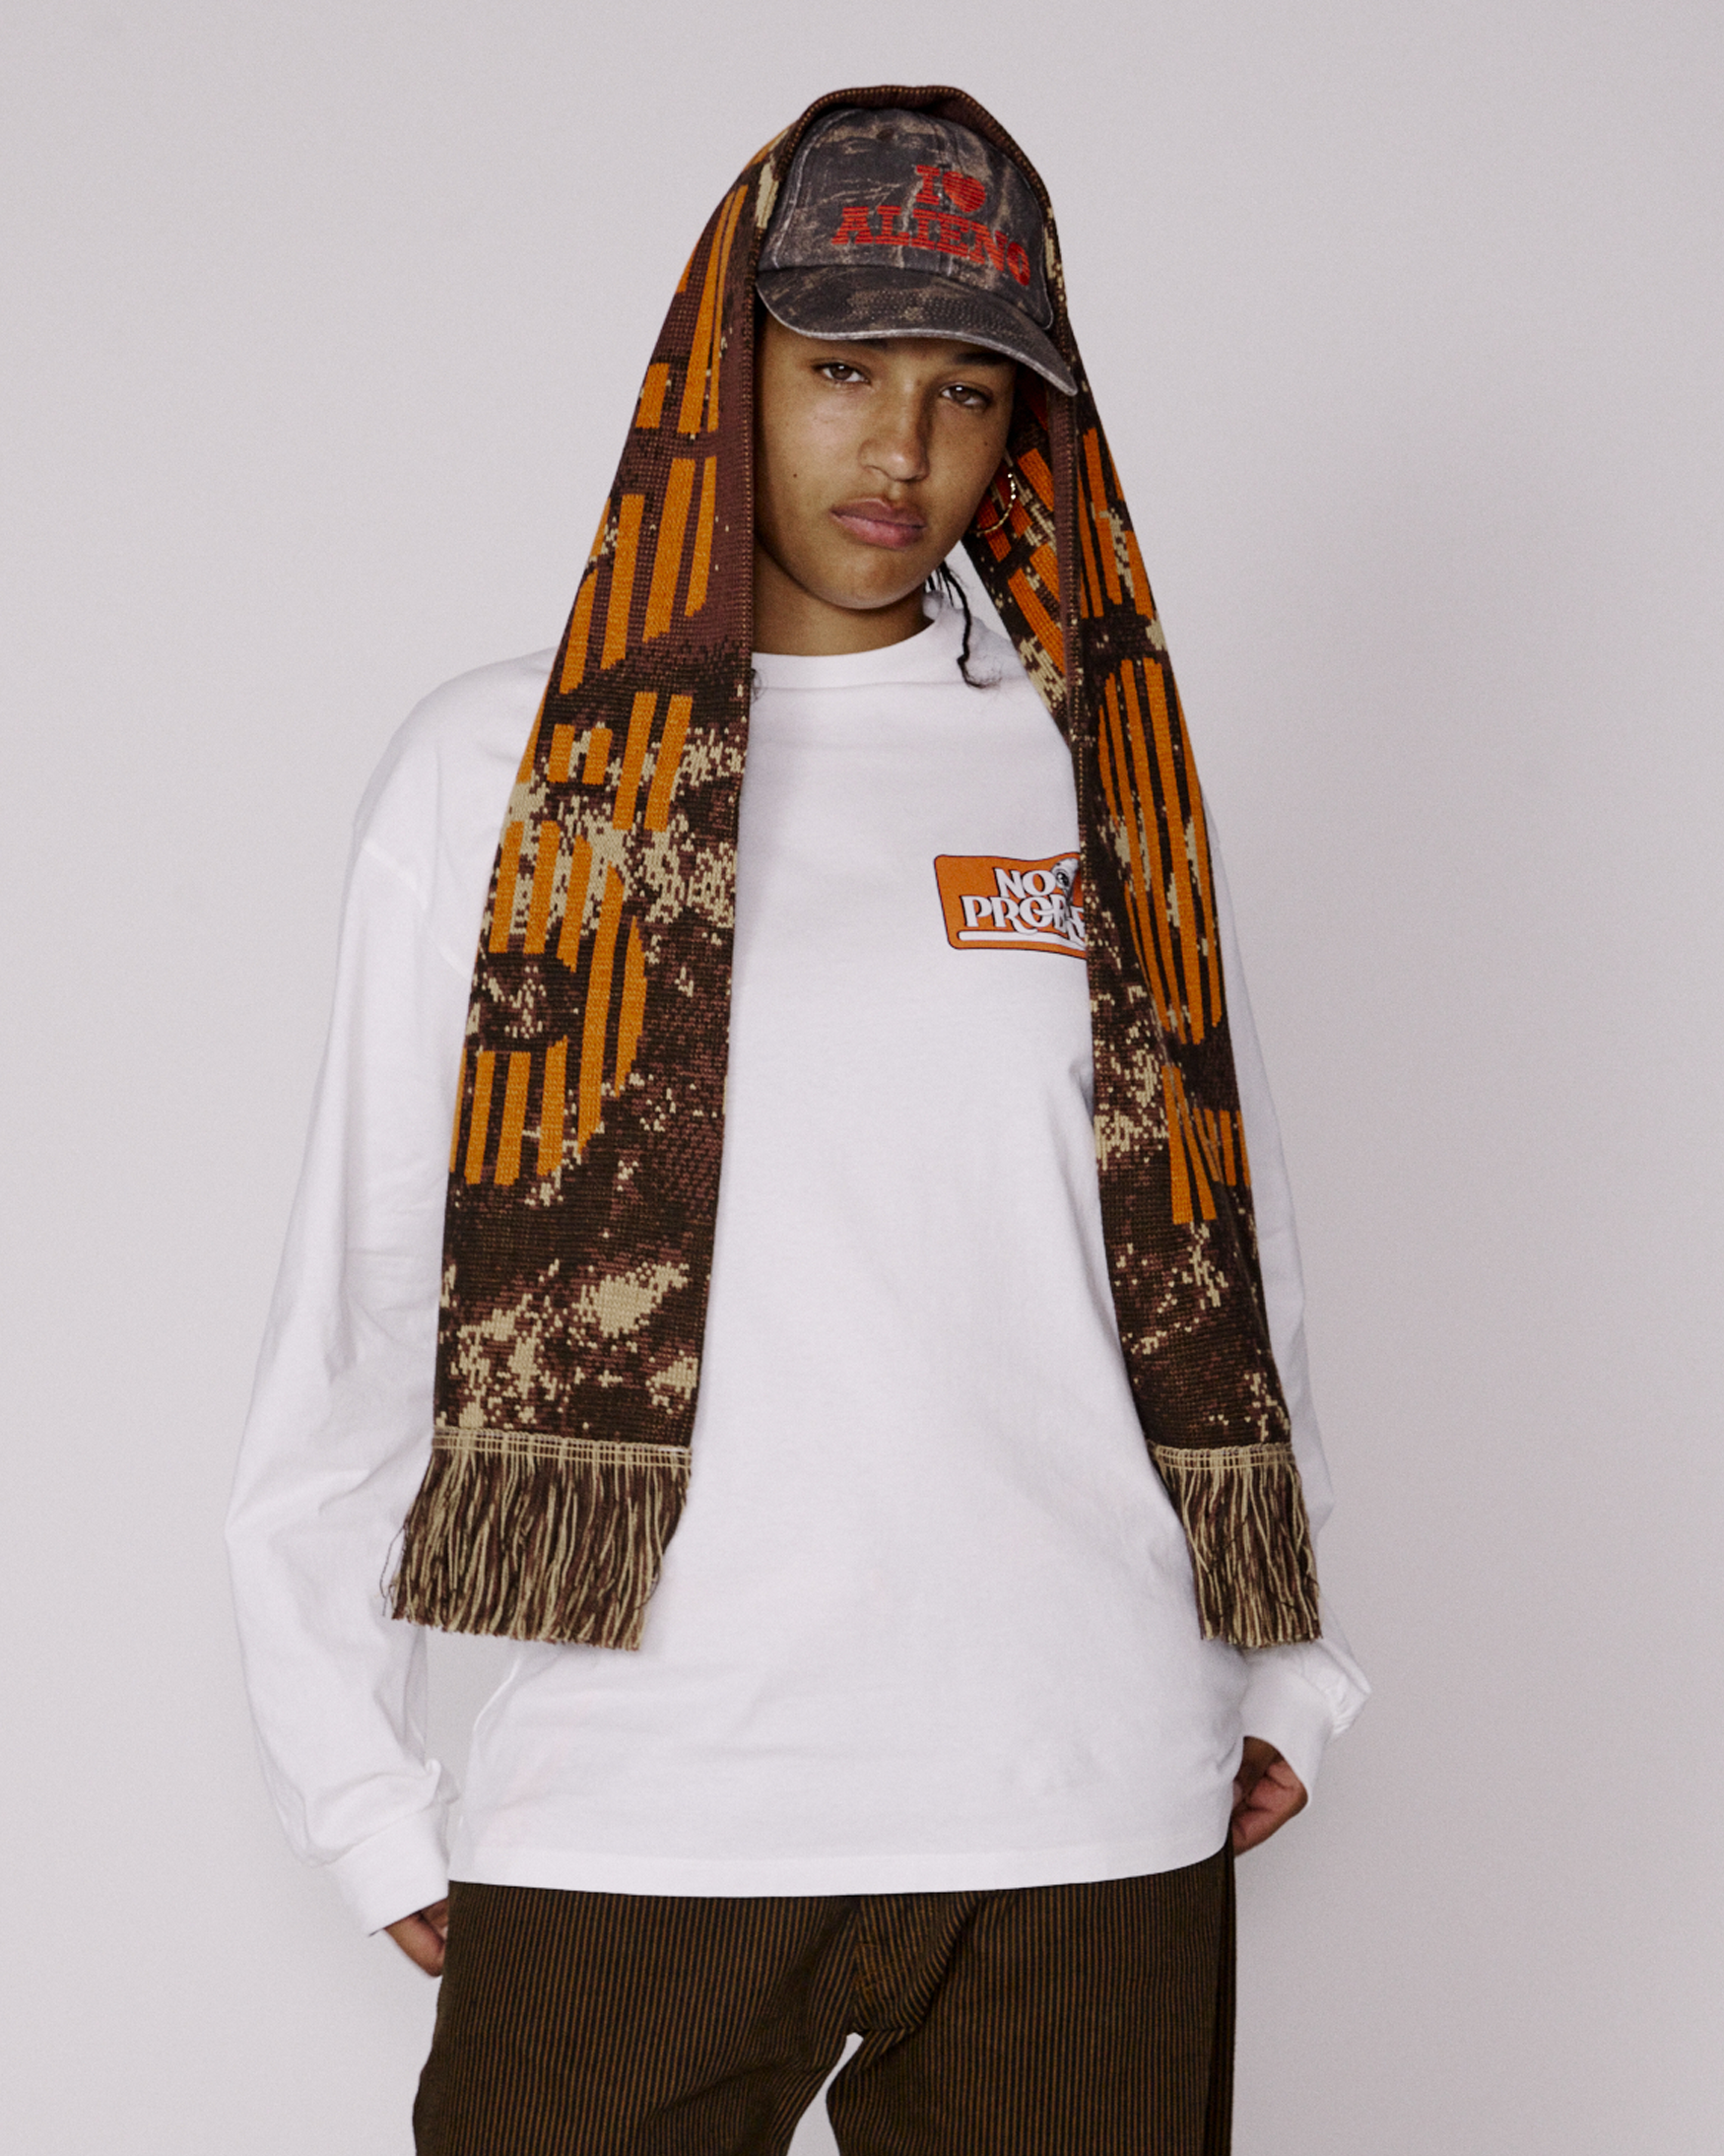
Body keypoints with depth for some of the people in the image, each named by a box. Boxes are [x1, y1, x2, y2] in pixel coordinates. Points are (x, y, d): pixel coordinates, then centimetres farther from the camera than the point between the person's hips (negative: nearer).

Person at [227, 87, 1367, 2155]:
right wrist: (357, 1779, 2)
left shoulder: (1103, 772, 9)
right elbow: (362, 1289, 4)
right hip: (629, 1808, -1)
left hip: (1083, 1810, 2)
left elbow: (1220, 1241, 15)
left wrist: (1280, 1672, 13)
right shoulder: (495, 770, 4)